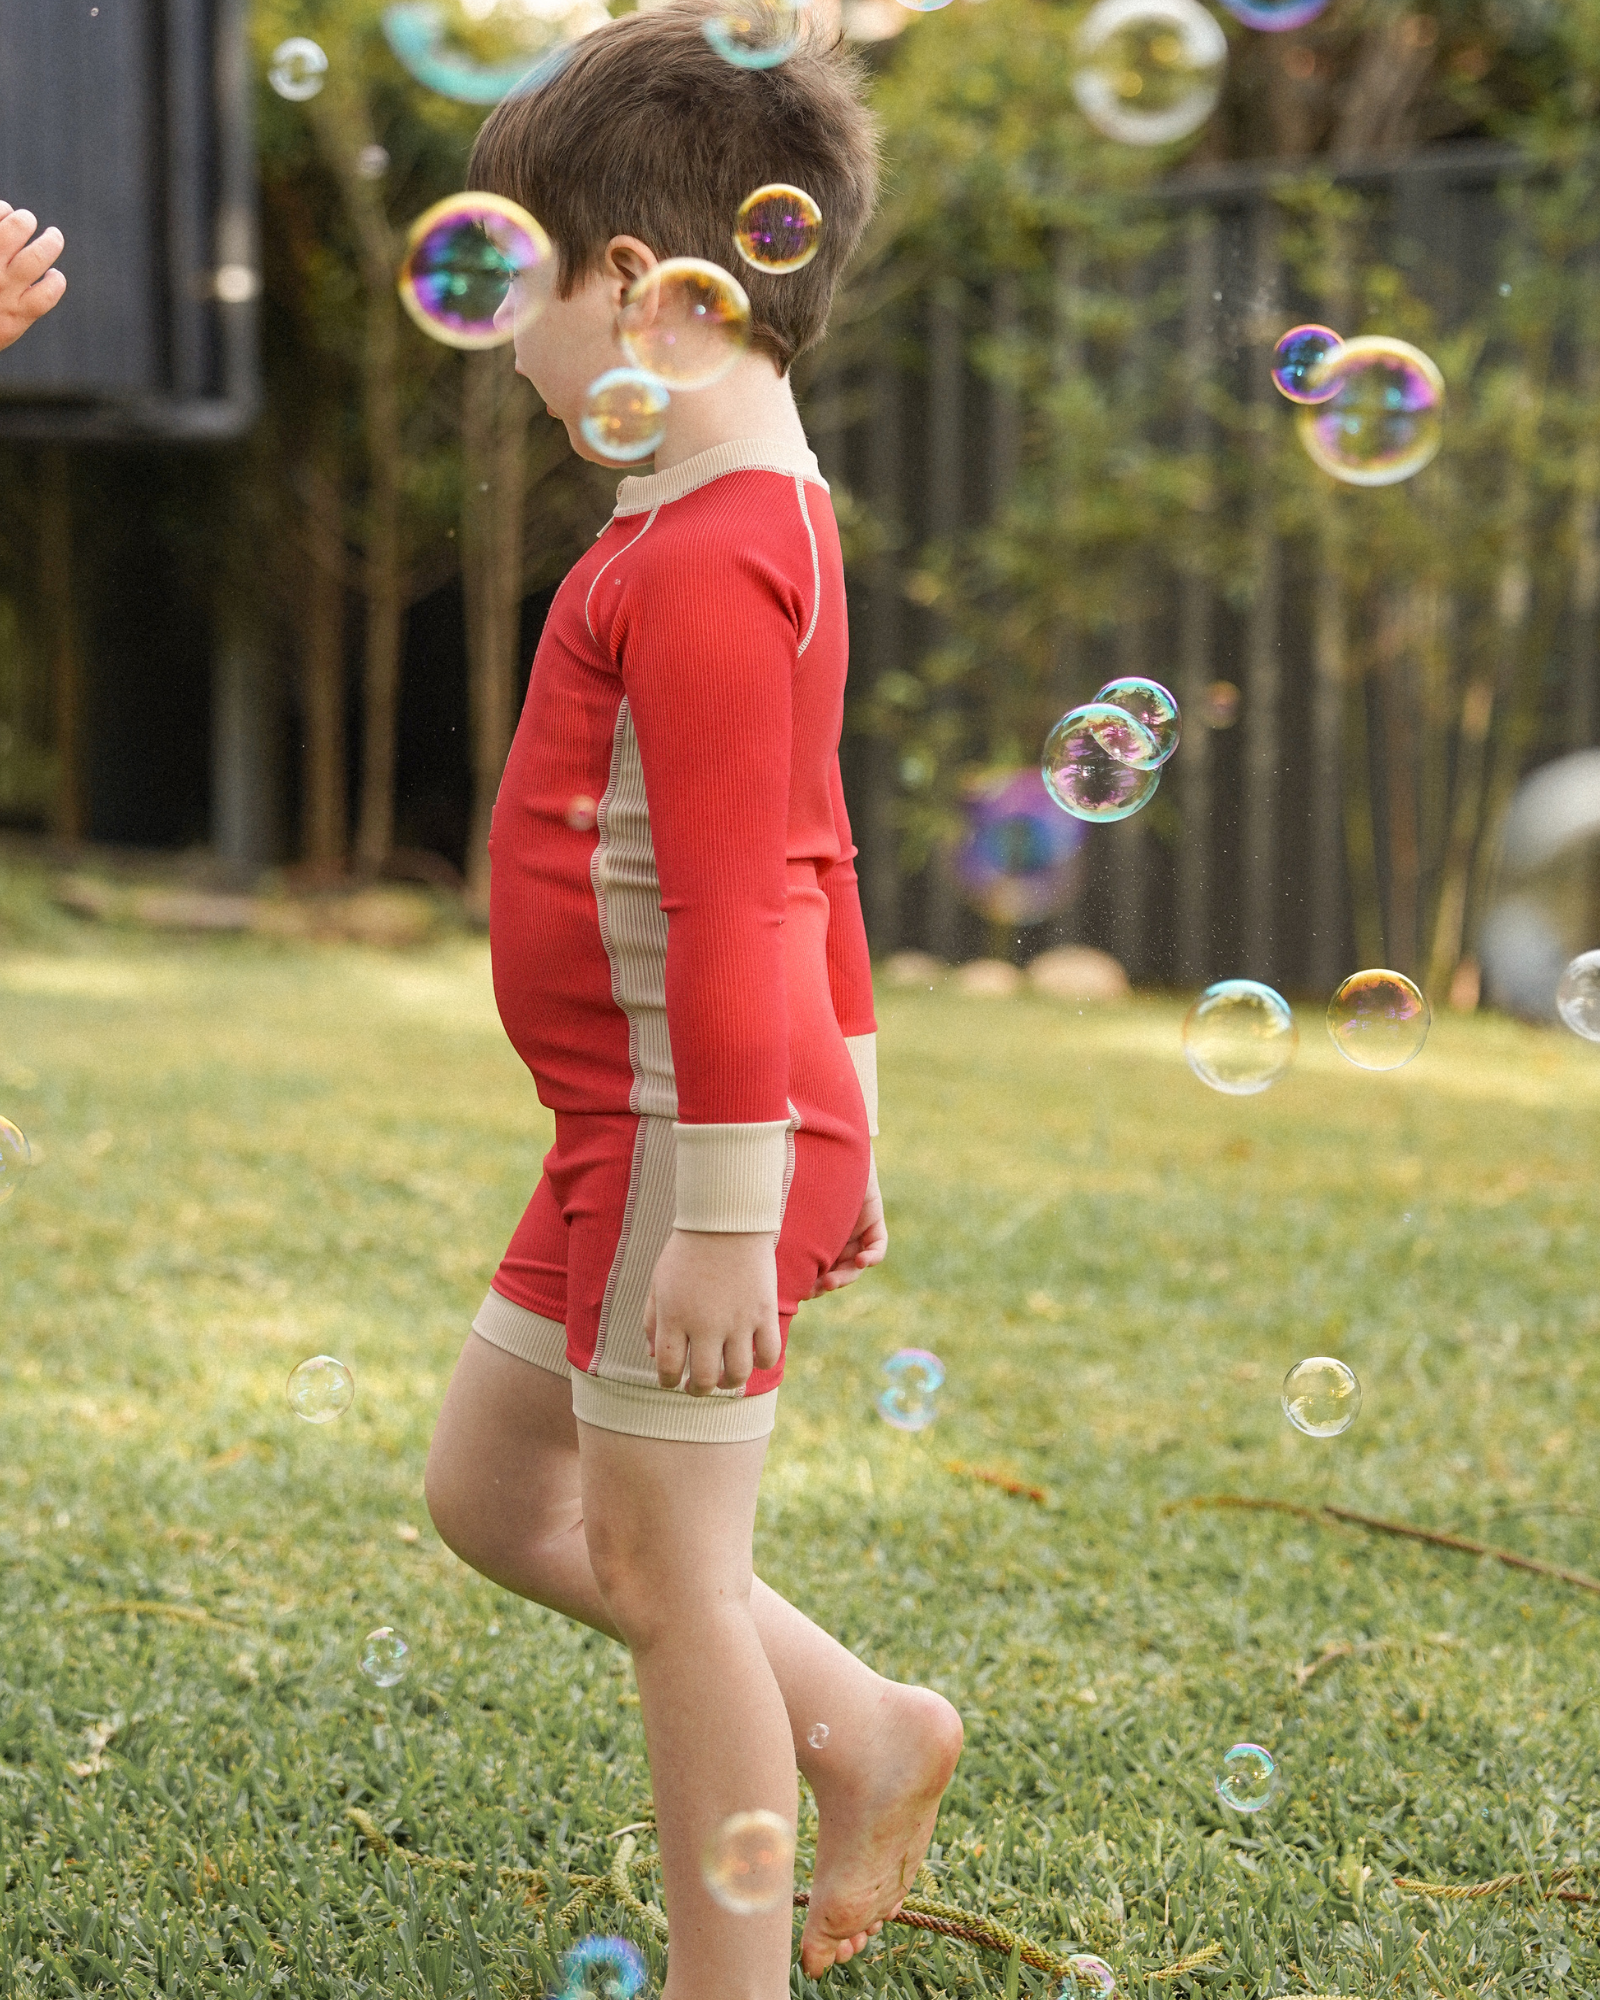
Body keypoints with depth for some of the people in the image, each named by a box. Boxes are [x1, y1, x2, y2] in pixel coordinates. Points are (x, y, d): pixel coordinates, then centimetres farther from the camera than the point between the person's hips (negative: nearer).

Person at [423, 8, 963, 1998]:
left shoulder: (696, 560, -20)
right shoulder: (771, 515, 13)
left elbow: (734, 910, -24)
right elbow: (812, 861, 19)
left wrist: (727, 1213, -24)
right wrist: (842, 1116, 24)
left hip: (688, 1134, -10)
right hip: (629, 1129, 10)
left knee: (661, 1560, 0)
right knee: (489, 1489, 18)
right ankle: (857, 1727, 24)